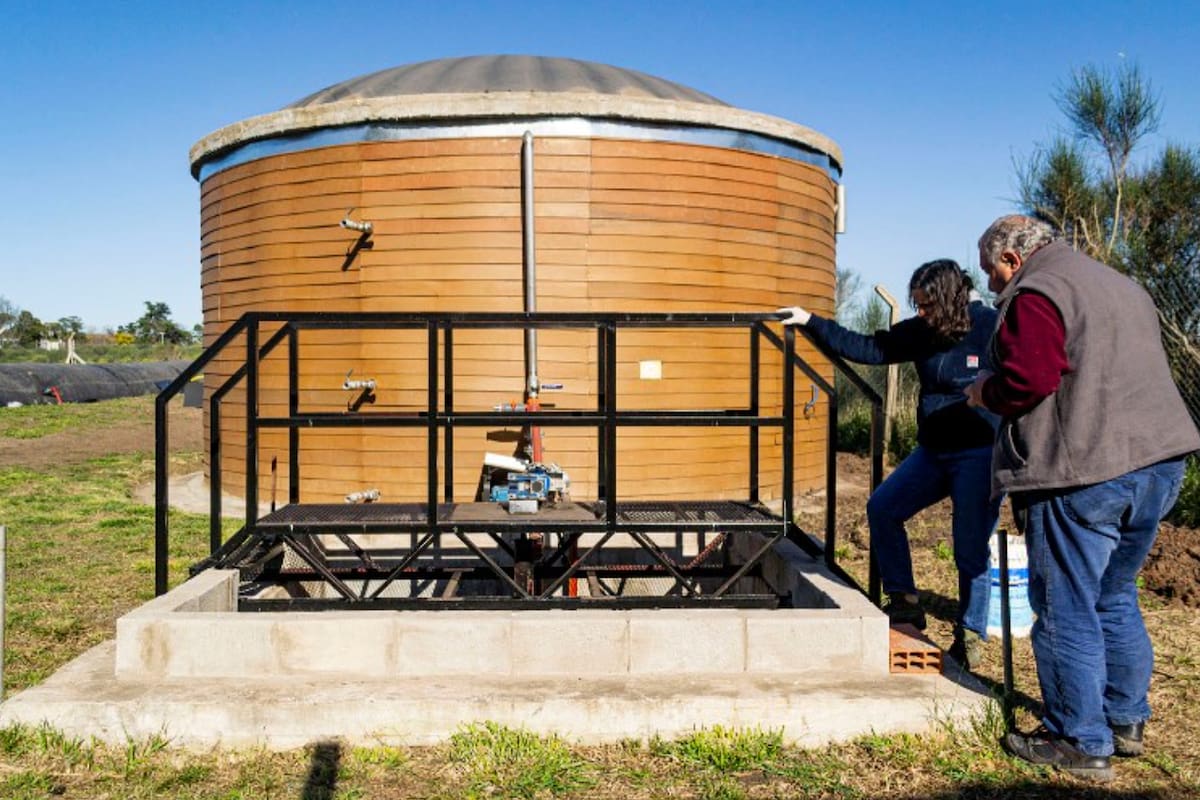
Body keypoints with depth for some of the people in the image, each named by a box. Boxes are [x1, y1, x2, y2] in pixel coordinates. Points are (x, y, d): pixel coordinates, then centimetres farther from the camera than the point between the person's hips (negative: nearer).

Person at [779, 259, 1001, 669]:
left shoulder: (993, 329, -13)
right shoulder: (921, 332, 3)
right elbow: (868, 348, 7)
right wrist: (812, 322, 4)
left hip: (979, 455, -6)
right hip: (934, 451, 7)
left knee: (970, 551, -1)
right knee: (882, 507, 1)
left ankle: (970, 637, 16)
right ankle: (905, 602, 12)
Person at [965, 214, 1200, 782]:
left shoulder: (1034, 295, -10)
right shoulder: (1122, 287, 20)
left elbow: (1026, 382, -21)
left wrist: (985, 392, -1)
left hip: (1083, 473, -9)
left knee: (1066, 612, 2)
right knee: (1116, 599, 21)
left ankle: (1081, 743, 11)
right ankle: (1126, 722, 31)